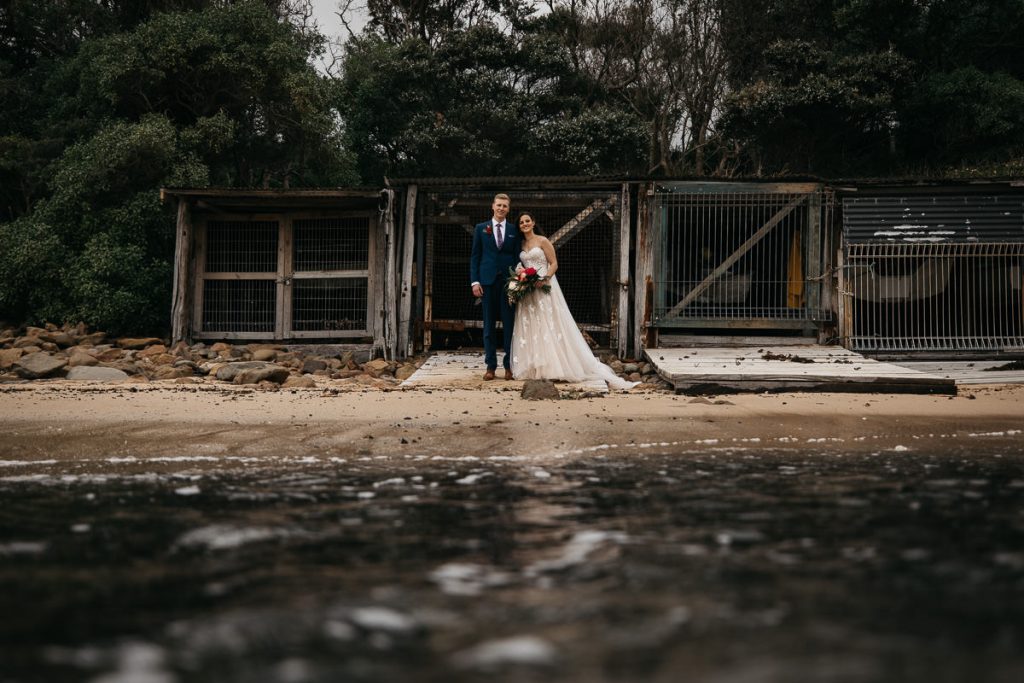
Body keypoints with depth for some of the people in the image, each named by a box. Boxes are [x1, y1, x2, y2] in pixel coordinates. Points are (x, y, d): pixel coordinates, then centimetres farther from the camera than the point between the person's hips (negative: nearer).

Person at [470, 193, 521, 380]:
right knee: (489, 324, 3)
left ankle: (509, 365, 5)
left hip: (509, 281, 0)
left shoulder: (514, 230, 8)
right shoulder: (481, 228, 8)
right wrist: (475, 281, -2)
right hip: (488, 280, 0)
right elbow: (475, 256, 6)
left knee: (509, 323, 0)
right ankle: (490, 366, 6)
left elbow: (518, 257, 6)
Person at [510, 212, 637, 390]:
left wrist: (544, 279, -19)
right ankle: (533, 367, 3)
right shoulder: (520, 245, 14)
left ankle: (554, 366, -7)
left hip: (544, 288, -6)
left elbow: (554, 264, -5)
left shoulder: (543, 241, -2)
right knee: (529, 328, 1)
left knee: (550, 326, -8)